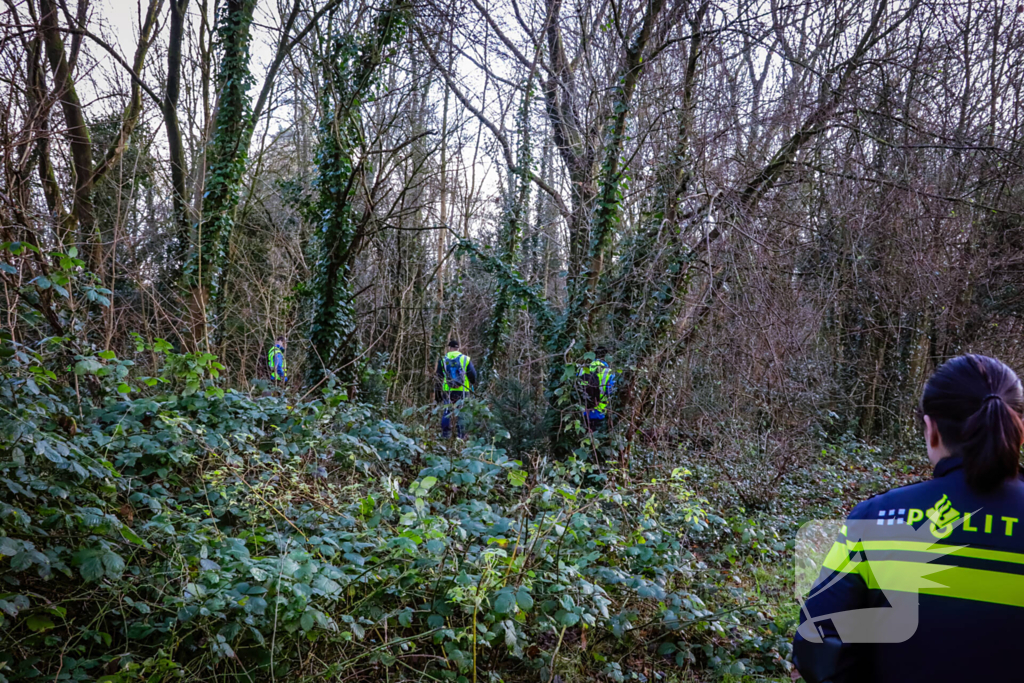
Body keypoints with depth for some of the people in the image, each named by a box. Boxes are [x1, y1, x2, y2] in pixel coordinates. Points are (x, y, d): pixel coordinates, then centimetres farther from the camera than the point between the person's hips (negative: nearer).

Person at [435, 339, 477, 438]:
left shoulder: (443, 360, 7)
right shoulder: (465, 359, 3)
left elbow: (439, 377, 10)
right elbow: (473, 375, 3)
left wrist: (437, 392, 16)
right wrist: (472, 386, 20)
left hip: (447, 391, 1)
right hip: (462, 391, -1)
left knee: (447, 411, 9)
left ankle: (445, 434, 7)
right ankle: (461, 435, 2)